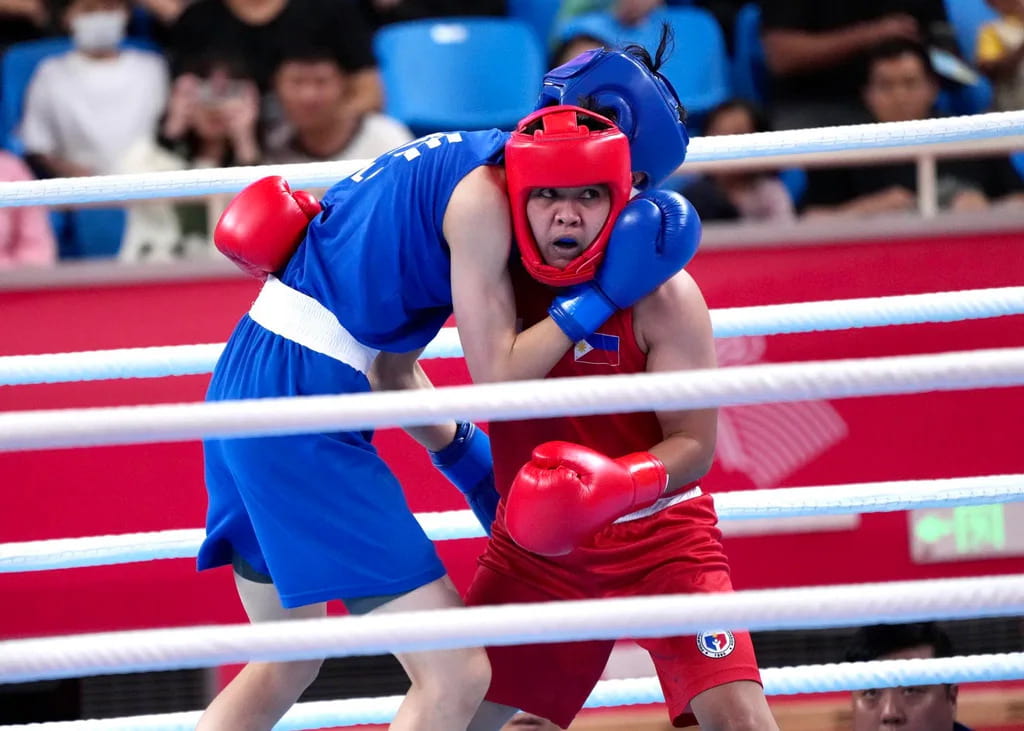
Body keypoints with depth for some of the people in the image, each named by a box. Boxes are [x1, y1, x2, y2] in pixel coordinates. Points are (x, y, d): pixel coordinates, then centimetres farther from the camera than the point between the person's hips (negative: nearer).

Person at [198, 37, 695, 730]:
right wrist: (602, 296, -7)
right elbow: (495, 374, -8)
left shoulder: (454, 171, 15)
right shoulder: (481, 196, -13)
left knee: (287, 664, 26)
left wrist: (467, 462, 26)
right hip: (297, 396, -10)